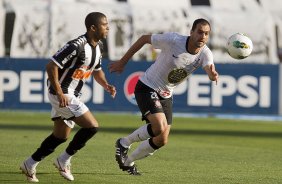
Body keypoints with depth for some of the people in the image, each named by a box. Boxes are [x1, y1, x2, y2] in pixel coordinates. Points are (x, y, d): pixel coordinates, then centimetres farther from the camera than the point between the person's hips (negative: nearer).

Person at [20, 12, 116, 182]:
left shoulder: (98, 46, 6)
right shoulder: (77, 46, -23)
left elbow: (97, 70, 23)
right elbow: (51, 66, -23)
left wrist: (107, 86, 3)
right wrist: (60, 94, -26)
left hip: (72, 95, 10)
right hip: (62, 94, -10)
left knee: (61, 136, 15)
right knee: (92, 126, -14)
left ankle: (30, 164, 26)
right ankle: (64, 161, 0)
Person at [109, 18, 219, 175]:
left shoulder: (205, 54, -14)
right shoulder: (173, 40, -24)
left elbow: (210, 69, -35)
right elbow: (144, 39, -10)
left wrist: (213, 74, -62)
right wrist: (122, 62, -4)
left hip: (166, 96, 6)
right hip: (147, 88, -6)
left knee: (162, 141, 6)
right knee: (160, 128, -27)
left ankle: (128, 161, 29)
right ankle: (124, 143, -3)